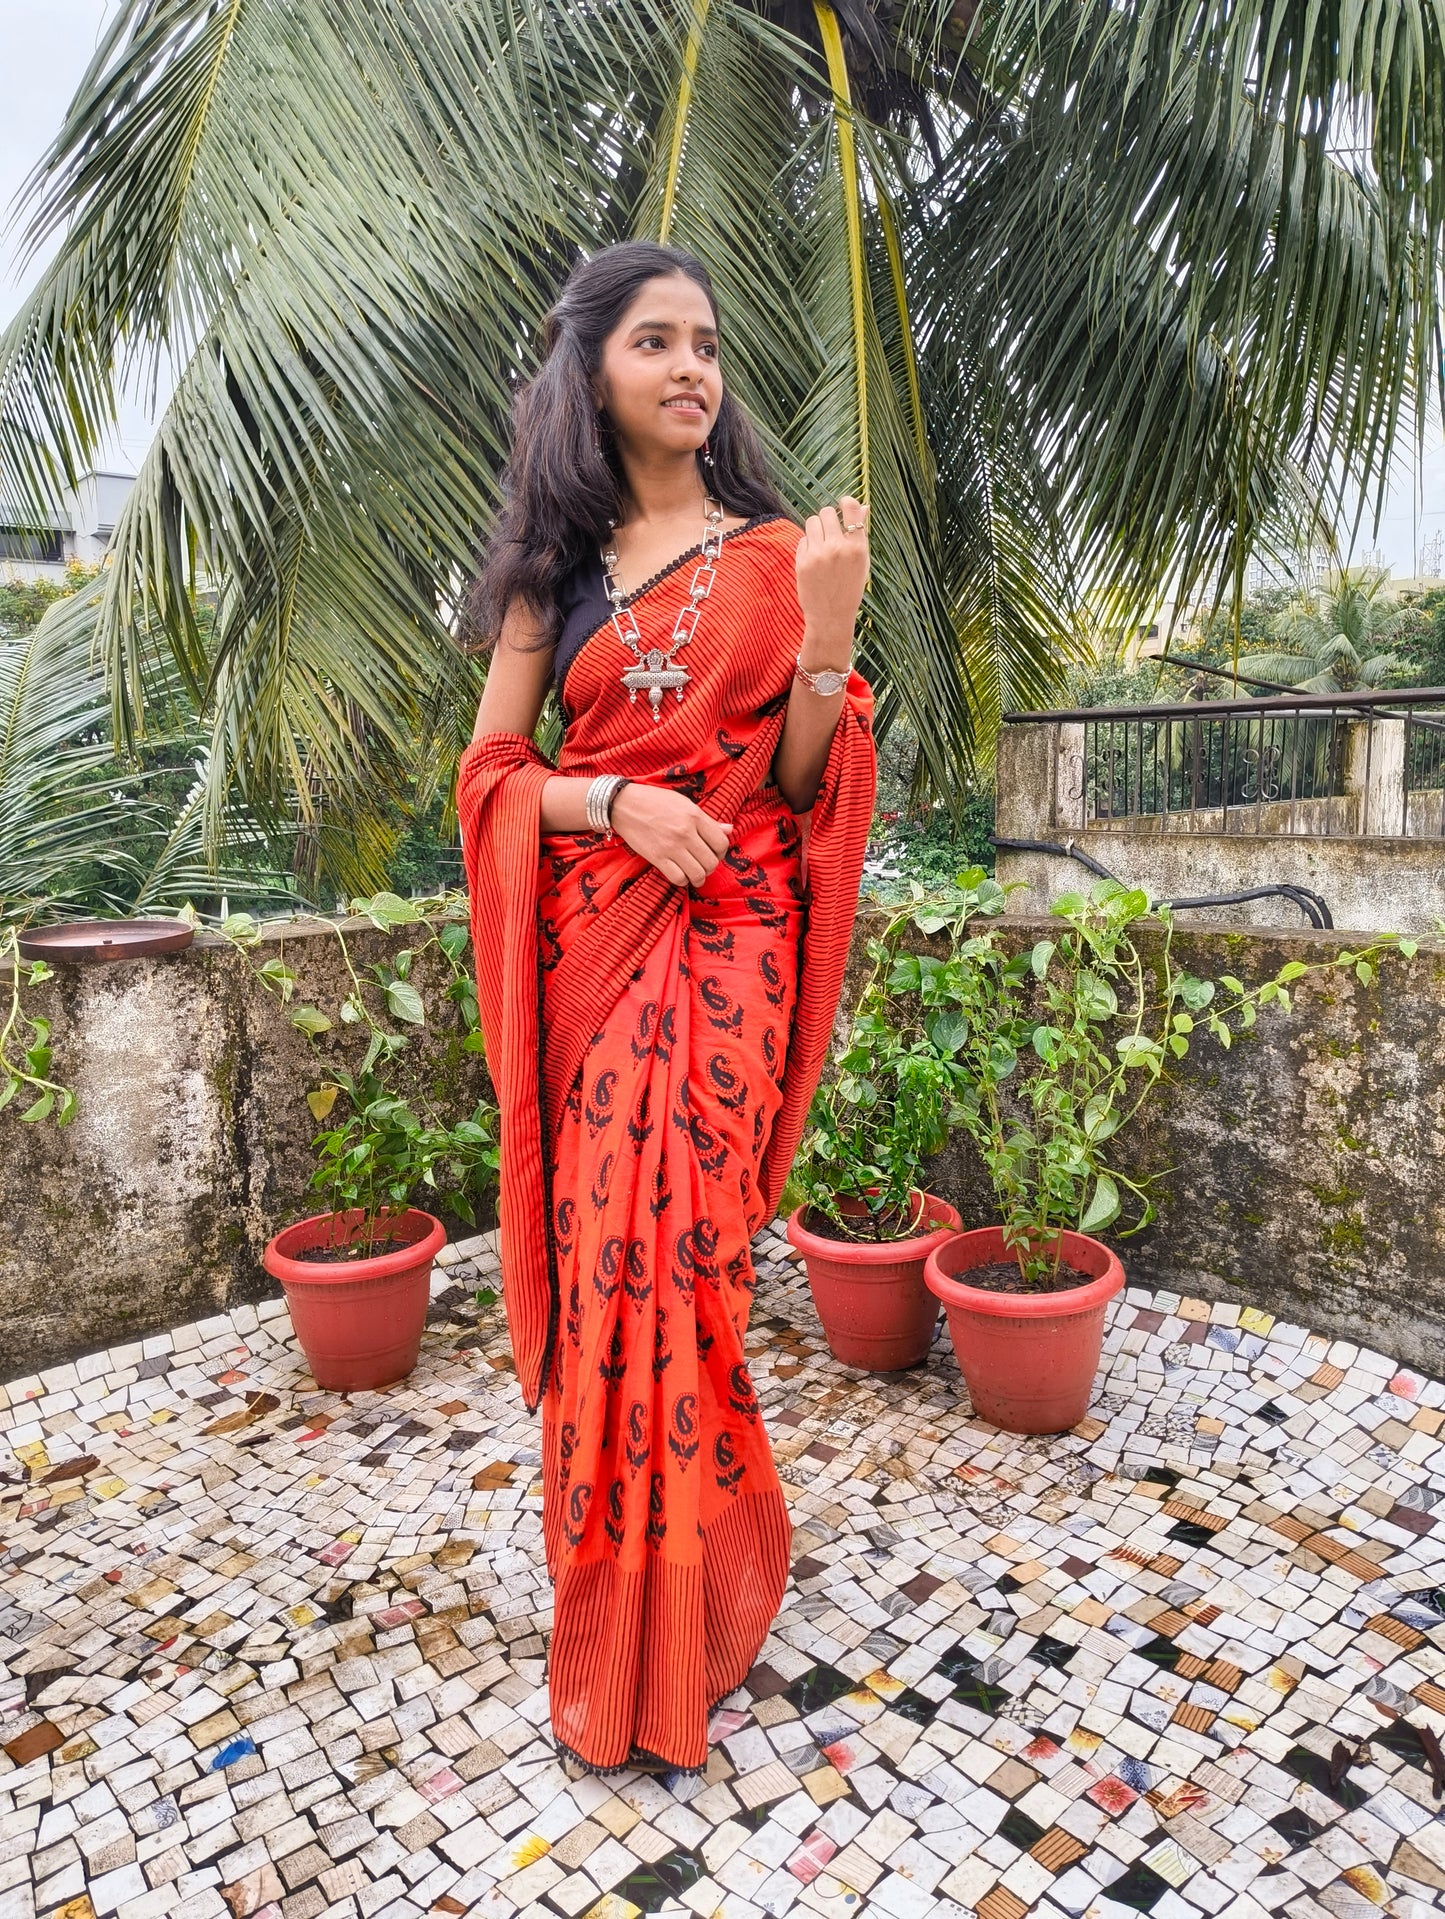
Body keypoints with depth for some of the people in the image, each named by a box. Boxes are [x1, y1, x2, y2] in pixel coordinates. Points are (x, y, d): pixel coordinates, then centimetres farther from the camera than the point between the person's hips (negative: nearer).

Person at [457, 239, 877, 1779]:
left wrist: (829, 631, -13)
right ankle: (611, 1623, 27)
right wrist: (621, 803, -10)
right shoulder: (554, 563, 11)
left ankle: (662, 1650, 21)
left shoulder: (776, 552, 8)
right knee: (601, 1259, 3)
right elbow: (491, 769, 8)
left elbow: (799, 785, 3)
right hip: (590, 944, 2)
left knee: (672, 1262, -2)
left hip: (729, 946, -1)